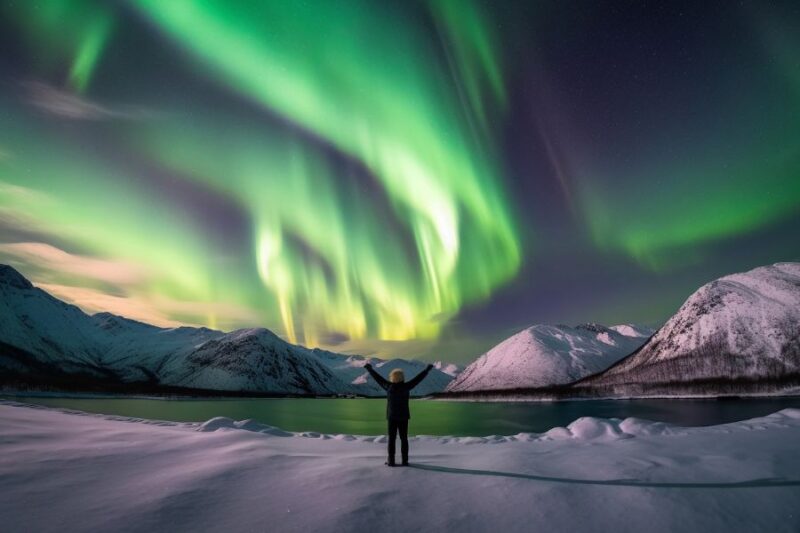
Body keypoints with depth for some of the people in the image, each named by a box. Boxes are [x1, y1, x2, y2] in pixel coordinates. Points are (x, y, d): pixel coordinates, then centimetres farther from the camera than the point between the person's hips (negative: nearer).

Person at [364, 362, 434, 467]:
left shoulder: (389, 386, -9)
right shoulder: (406, 387, -9)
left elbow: (378, 377, 1)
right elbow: (418, 378, -2)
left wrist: (370, 369, 12)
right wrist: (427, 369, 7)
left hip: (392, 417, 0)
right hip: (403, 417, 0)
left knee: (391, 439, 6)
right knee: (404, 439, 7)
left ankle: (391, 461, 7)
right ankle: (405, 461, 8)